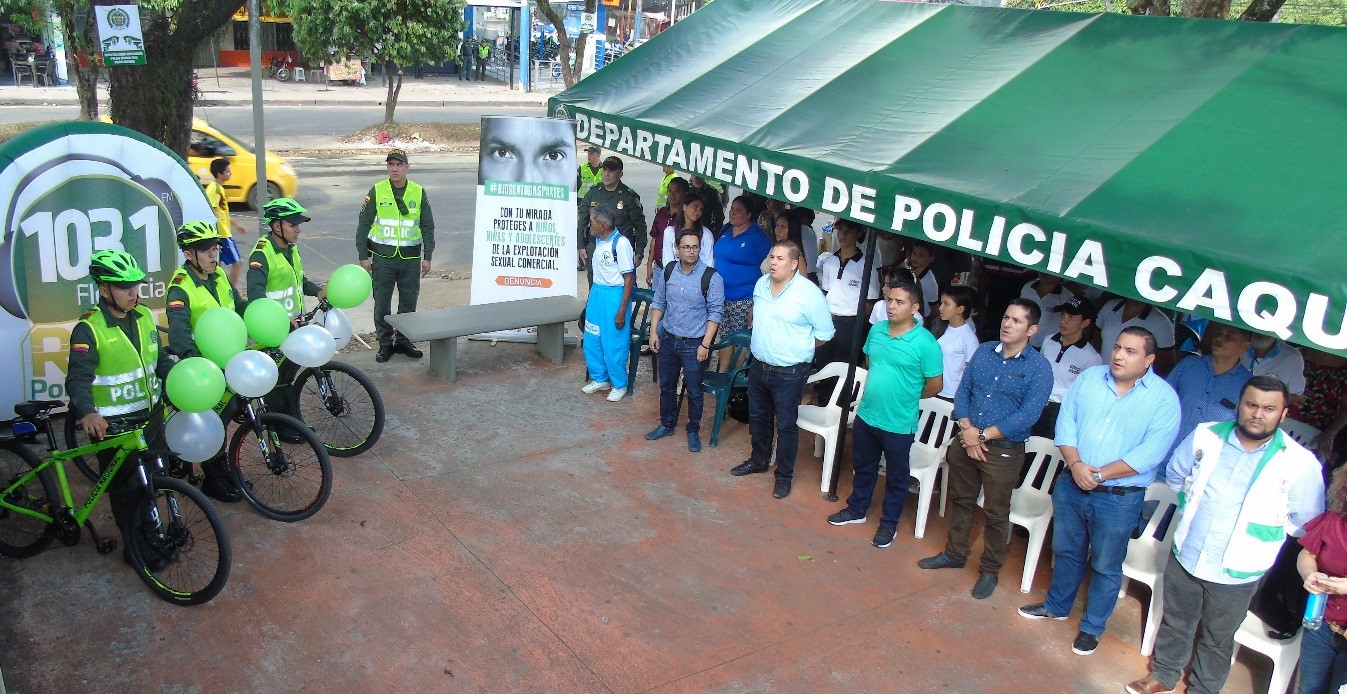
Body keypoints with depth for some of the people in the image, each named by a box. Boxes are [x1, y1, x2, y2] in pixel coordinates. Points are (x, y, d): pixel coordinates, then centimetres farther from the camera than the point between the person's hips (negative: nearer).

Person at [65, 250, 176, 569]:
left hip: (151, 416, 6)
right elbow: (78, 377, -23)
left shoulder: (144, 317, 4)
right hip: (111, 425, -6)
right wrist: (87, 411, -40)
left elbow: (160, 360, 13)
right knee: (124, 488, 7)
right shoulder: (89, 329, -16)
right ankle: (133, 546, 21)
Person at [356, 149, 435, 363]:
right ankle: (385, 343, 16)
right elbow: (363, 225, 2)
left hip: (411, 259, 1)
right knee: (382, 303, 4)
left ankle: (403, 340, 23)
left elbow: (428, 227, 8)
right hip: (382, 259, -1)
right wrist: (363, 256, -2)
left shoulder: (419, 193, 3)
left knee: (409, 301, 8)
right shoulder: (376, 192, -1)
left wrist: (427, 257, 3)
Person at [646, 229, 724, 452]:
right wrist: (653, 331, 2)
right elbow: (658, 302, 9)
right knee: (666, 386, 18)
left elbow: (716, 312, -12)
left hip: (693, 344, -4)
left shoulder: (711, 277, -15)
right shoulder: (668, 271, -1)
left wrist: (705, 344, -16)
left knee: (694, 391, 7)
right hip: (667, 339, 4)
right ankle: (667, 425, 36)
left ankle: (694, 431, 25)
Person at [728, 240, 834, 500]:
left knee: (786, 425, 6)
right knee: (758, 418, 21)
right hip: (759, 366, 6)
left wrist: (797, 349, 0)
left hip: (789, 373, -6)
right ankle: (758, 461, 42)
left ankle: (784, 475, 21)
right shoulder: (761, 284, 2)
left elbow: (824, 333, -9)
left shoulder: (809, 293, -18)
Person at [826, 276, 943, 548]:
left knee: (896, 477, 15)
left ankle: (889, 524, 32)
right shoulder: (877, 329, -2)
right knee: (863, 467, 24)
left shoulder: (925, 342, -19)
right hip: (866, 416, 5)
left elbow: (935, 384, -11)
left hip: (899, 424, -5)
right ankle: (857, 509, 44)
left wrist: (905, 395, 2)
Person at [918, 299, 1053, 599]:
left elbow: (1028, 415, -18)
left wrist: (983, 435, -19)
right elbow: (962, 391, 4)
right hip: (965, 442, 5)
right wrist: (967, 431, -11)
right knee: (961, 501, 19)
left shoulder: (1039, 368, -12)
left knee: (996, 514, 8)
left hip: (1003, 451, -4)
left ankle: (990, 570, 26)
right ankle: (954, 553, 38)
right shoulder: (984, 351, 3)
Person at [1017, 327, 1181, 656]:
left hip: (1119, 498, -4)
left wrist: (1099, 474, -21)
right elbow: (1065, 422, -1)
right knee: (1066, 551, 21)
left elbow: (1150, 453, -18)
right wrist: (1076, 463, -17)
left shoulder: (1164, 398, -12)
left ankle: (1092, 627, 30)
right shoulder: (1088, 378, 0)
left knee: (1106, 567, 11)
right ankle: (1057, 605, 43)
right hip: (1071, 486, 4)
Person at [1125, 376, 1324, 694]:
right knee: (1174, 623, 22)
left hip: (1236, 574, -2)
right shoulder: (1206, 436, -9)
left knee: (1217, 640, 19)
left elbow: (1306, 522, -3)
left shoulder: (1299, 463, -18)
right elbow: (1176, 474, 11)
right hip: (1184, 557, 3)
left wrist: (1261, 527, 1)